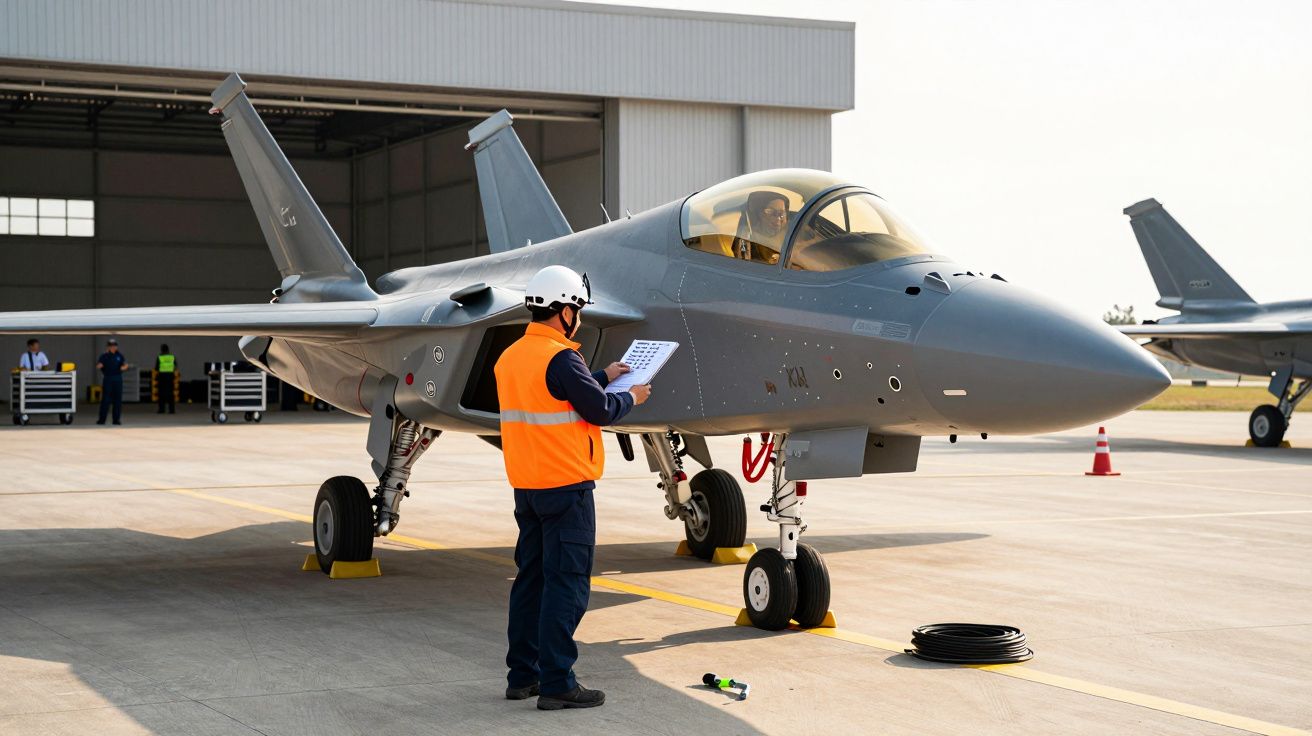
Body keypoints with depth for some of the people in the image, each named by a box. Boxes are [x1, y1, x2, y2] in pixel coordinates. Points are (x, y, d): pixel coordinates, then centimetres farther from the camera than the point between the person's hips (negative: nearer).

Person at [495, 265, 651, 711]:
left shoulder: (510, 357, 10)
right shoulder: (560, 358, -17)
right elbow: (600, 410, -15)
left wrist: (603, 378, 22)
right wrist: (631, 398, 4)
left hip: (526, 486, 9)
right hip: (566, 486, -9)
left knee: (531, 577, 15)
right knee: (566, 583, -4)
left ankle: (522, 675, 21)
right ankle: (556, 683, -4)